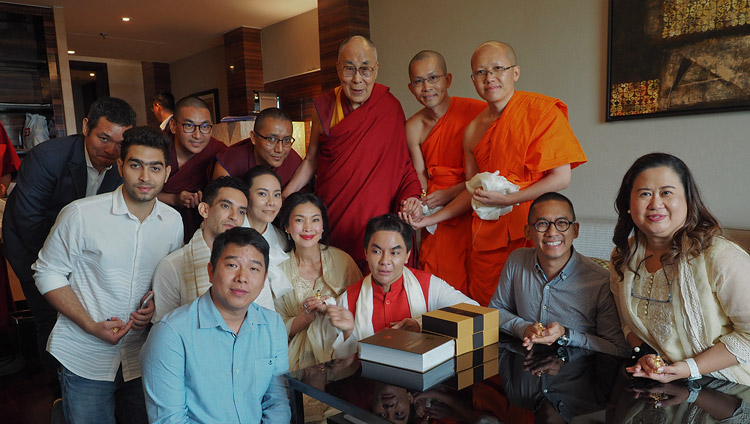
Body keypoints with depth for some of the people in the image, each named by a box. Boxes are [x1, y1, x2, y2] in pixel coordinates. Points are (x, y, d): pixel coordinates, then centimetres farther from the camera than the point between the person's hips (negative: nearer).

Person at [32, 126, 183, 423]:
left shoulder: (172, 221, -1)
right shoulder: (81, 215, -13)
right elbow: (47, 273, -6)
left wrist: (156, 303, -7)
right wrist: (91, 326, -16)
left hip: (142, 354, 4)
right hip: (86, 357, -3)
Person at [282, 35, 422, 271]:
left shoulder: (390, 108, -1)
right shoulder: (325, 108, 3)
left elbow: (402, 159, 6)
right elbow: (311, 161, 11)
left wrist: (411, 195, -11)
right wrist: (282, 197, 3)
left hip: (375, 216, -1)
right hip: (332, 215, 1)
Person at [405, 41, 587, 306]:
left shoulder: (541, 110, -5)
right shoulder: (473, 131, 10)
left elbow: (561, 178, -9)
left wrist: (507, 199, -17)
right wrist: (429, 219, 10)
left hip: (530, 233, -4)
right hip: (486, 237, 4)